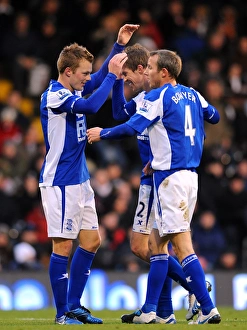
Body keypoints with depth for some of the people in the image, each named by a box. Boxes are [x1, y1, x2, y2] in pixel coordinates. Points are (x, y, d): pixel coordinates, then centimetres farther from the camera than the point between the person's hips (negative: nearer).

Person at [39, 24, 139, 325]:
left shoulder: (73, 90, 10)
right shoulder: (54, 96, -16)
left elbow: (101, 77, 25)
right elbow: (91, 106, -31)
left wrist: (119, 45, 16)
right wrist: (112, 75, -24)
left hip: (79, 181, 9)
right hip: (60, 182, -9)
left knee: (91, 241, 10)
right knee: (63, 245, -6)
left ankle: (73, 306, 17)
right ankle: (62, 314, 0)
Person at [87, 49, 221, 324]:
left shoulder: (157, 97, -9)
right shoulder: (192, 95, 13)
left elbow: (131, 128, -17)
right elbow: (214, 116, 28)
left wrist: (102, 134, -1)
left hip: (170, 177, -8)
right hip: (190, 174, 8)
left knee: (182, 245, -9)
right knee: (157, 242, 12)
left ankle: (208, 310, -14)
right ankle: (149, 311, 13)